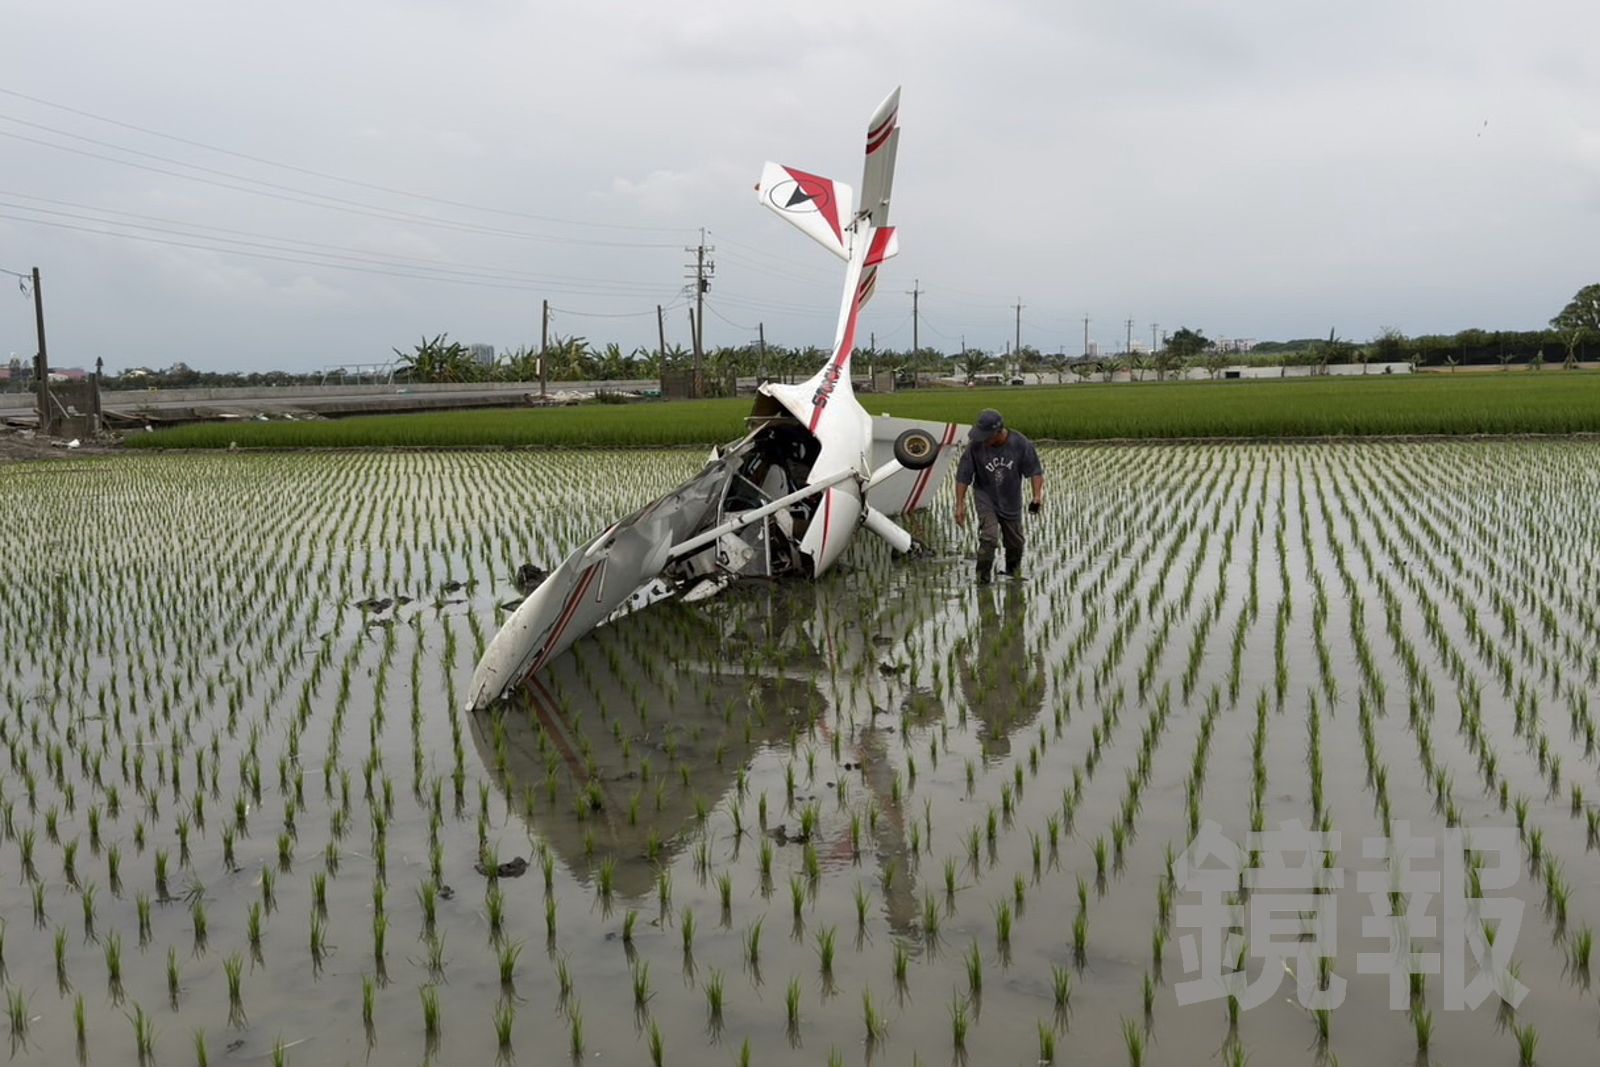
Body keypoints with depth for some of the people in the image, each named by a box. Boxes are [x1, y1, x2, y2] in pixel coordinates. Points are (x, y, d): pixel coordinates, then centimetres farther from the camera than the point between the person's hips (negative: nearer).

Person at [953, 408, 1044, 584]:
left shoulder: (1020, 444, -20)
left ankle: (1014, 569, 46)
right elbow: (963, 476, -14)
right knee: (989, 537, -21)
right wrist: (960, 504, -15)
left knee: (1015, 541, 17)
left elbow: (1035, 470, -10)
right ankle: (983, 576, -6)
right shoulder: (975, 446, -22)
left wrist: (1037, 495, -21)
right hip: (986, 498, -2)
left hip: (1011, 501, 2)